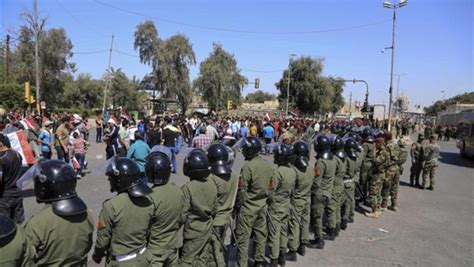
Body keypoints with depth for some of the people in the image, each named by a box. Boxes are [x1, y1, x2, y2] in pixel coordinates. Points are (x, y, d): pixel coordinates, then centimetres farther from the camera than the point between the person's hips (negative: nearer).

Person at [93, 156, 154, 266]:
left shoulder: (111, 205, -25)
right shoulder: (148, 202, -11)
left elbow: (103, 237, -13)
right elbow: (148, 232, 1)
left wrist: (97, 255, 6)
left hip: (120, 262, -3)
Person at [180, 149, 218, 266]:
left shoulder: (187, 188, -22)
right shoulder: (212, 185, -4)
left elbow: (183, 215, -18)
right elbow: (214, 209, 6)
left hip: (193, 232, -6)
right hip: (208, 229, 6)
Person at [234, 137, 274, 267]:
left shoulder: (247, 167, -21)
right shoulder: (268, 165, 2)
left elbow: (242, 191, -17)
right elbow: (271, 187, 8)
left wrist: (237, 207, -5)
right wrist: (264, 200, 17)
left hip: (248, 207, -7)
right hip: (263, 206, 7)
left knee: (243, 237, 4)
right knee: (261, 233, 17)